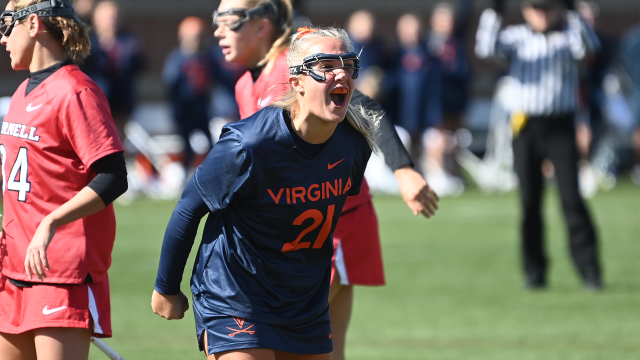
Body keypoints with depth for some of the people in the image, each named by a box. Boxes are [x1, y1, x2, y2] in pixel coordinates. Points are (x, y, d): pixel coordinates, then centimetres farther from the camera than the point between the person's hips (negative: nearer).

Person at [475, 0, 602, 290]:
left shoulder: (567, 36, 6)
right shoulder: (517, 37, 9)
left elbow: (588, 46, -16)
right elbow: (486, 49, -9)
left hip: (560, 126, -2)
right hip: (525, 125, 2)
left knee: (571, 196, -10)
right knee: (529, 200, 2)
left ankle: (589, 268, -8)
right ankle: (535, 271, 9)